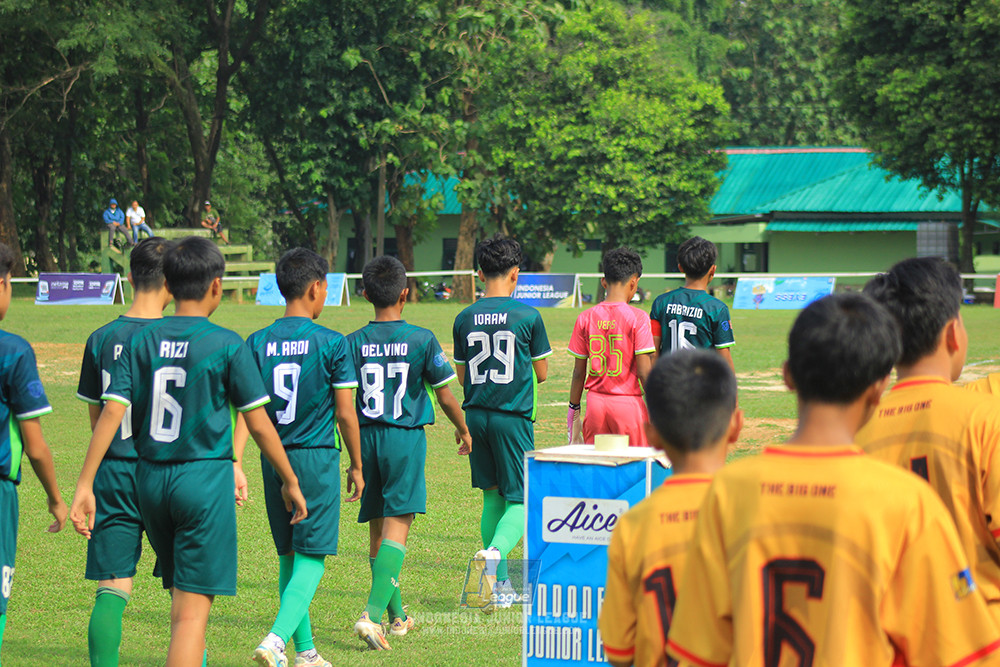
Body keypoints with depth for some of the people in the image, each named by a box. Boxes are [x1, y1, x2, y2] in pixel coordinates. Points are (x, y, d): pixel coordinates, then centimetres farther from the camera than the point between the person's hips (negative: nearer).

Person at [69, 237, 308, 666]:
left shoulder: (141, 341, 2)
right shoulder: (227, 346, -8)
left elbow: (112, 412, -5)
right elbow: (259, 424, -4)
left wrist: (85, 485, -5)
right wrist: (290, 482, 8)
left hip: (151, 478, 5)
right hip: (205, 477, -5)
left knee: (182, 597, 20)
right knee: (192, 610, -5)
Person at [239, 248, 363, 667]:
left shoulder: (258, 344, 1)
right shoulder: (331, 344, -8)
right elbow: (345, 414, -5)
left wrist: (235, 464, -1)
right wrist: (357, 466, 6)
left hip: (274, 460, 4)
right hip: (317, 459, -4)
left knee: (288, 558, 15)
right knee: (311, 559, -2)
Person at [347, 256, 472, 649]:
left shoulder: (354, 344, 0)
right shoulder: (422, 340, -6)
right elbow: (445, 397, 1)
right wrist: (463, 429, 19)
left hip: (367, 439, 3)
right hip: (406, 439, -3)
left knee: (377, 530, 13)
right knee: (396, 527, -6)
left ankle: (396, 615, 23)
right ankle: (373, 613, -22)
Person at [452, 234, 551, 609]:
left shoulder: (465, 319, 3)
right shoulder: (527, 316, -7)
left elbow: (462, 376, 12)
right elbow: (542, 373, 3)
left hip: (476, 415, 4)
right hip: (513, 414, -4)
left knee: (492, 496, 15)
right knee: (519, 500, 0)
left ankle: (500, 583, 16)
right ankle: (495, 552, -29)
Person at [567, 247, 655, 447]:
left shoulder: (586, 318, 2)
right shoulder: (637, 318, -9)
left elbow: (578, 372, 7)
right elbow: (644, 372, -10)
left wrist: (574, 408, 17)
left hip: (595, 402, 4)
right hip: (628, 404, -4)